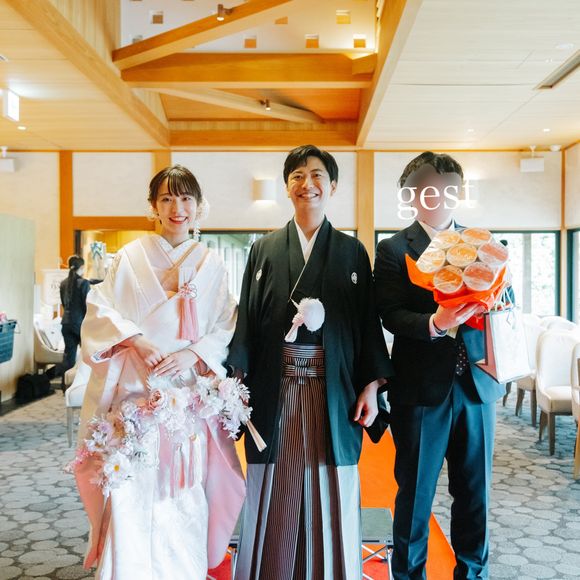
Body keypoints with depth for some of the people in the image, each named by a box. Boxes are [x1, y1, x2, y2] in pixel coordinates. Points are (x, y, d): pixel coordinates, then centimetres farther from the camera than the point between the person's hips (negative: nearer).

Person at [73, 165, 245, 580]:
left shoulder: (212, 265, 7)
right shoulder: (131, 257, 4)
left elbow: (227, 331, 4)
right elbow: (100, 312, 1)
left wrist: (193, 354, -13)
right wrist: (135, 340, -15)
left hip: (189, 399, 1)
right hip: (136, 392, -1)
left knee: (183, 498, 3)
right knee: (131, 499, -5)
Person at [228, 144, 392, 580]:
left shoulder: (352, 251, 7)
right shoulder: (264, 249, 8)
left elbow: (368, 322, 4)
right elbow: (247, 319, 4)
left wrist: (371, 385, -3)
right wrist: (237, 381, -4)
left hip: (333, 391, 0)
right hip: (275, 389, 0)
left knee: (330, 494, 7)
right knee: (277, 495, 7)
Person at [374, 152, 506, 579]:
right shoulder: (394, 250, -3)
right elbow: (391, 316, -12)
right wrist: (435, 323, -29)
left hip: (477, 381, 4)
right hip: (422, 386, -3)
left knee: (475, 489, 15)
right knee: (416, 491, 10)